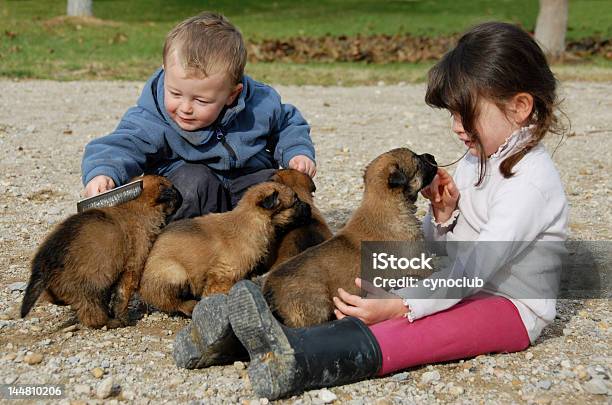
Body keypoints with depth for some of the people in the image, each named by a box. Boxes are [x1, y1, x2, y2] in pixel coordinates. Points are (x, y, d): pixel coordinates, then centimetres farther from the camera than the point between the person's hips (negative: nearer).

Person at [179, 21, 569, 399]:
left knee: (431, 329, -36)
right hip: (463, 287, 9)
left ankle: (300, 361, -58)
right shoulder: (478, 160, 10)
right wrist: (442, 215, -9)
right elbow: (437, 249, 15)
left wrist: (399, 306, -37)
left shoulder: (531, 181, -20)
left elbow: (477, 264, -29)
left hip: (514, 306, -9)